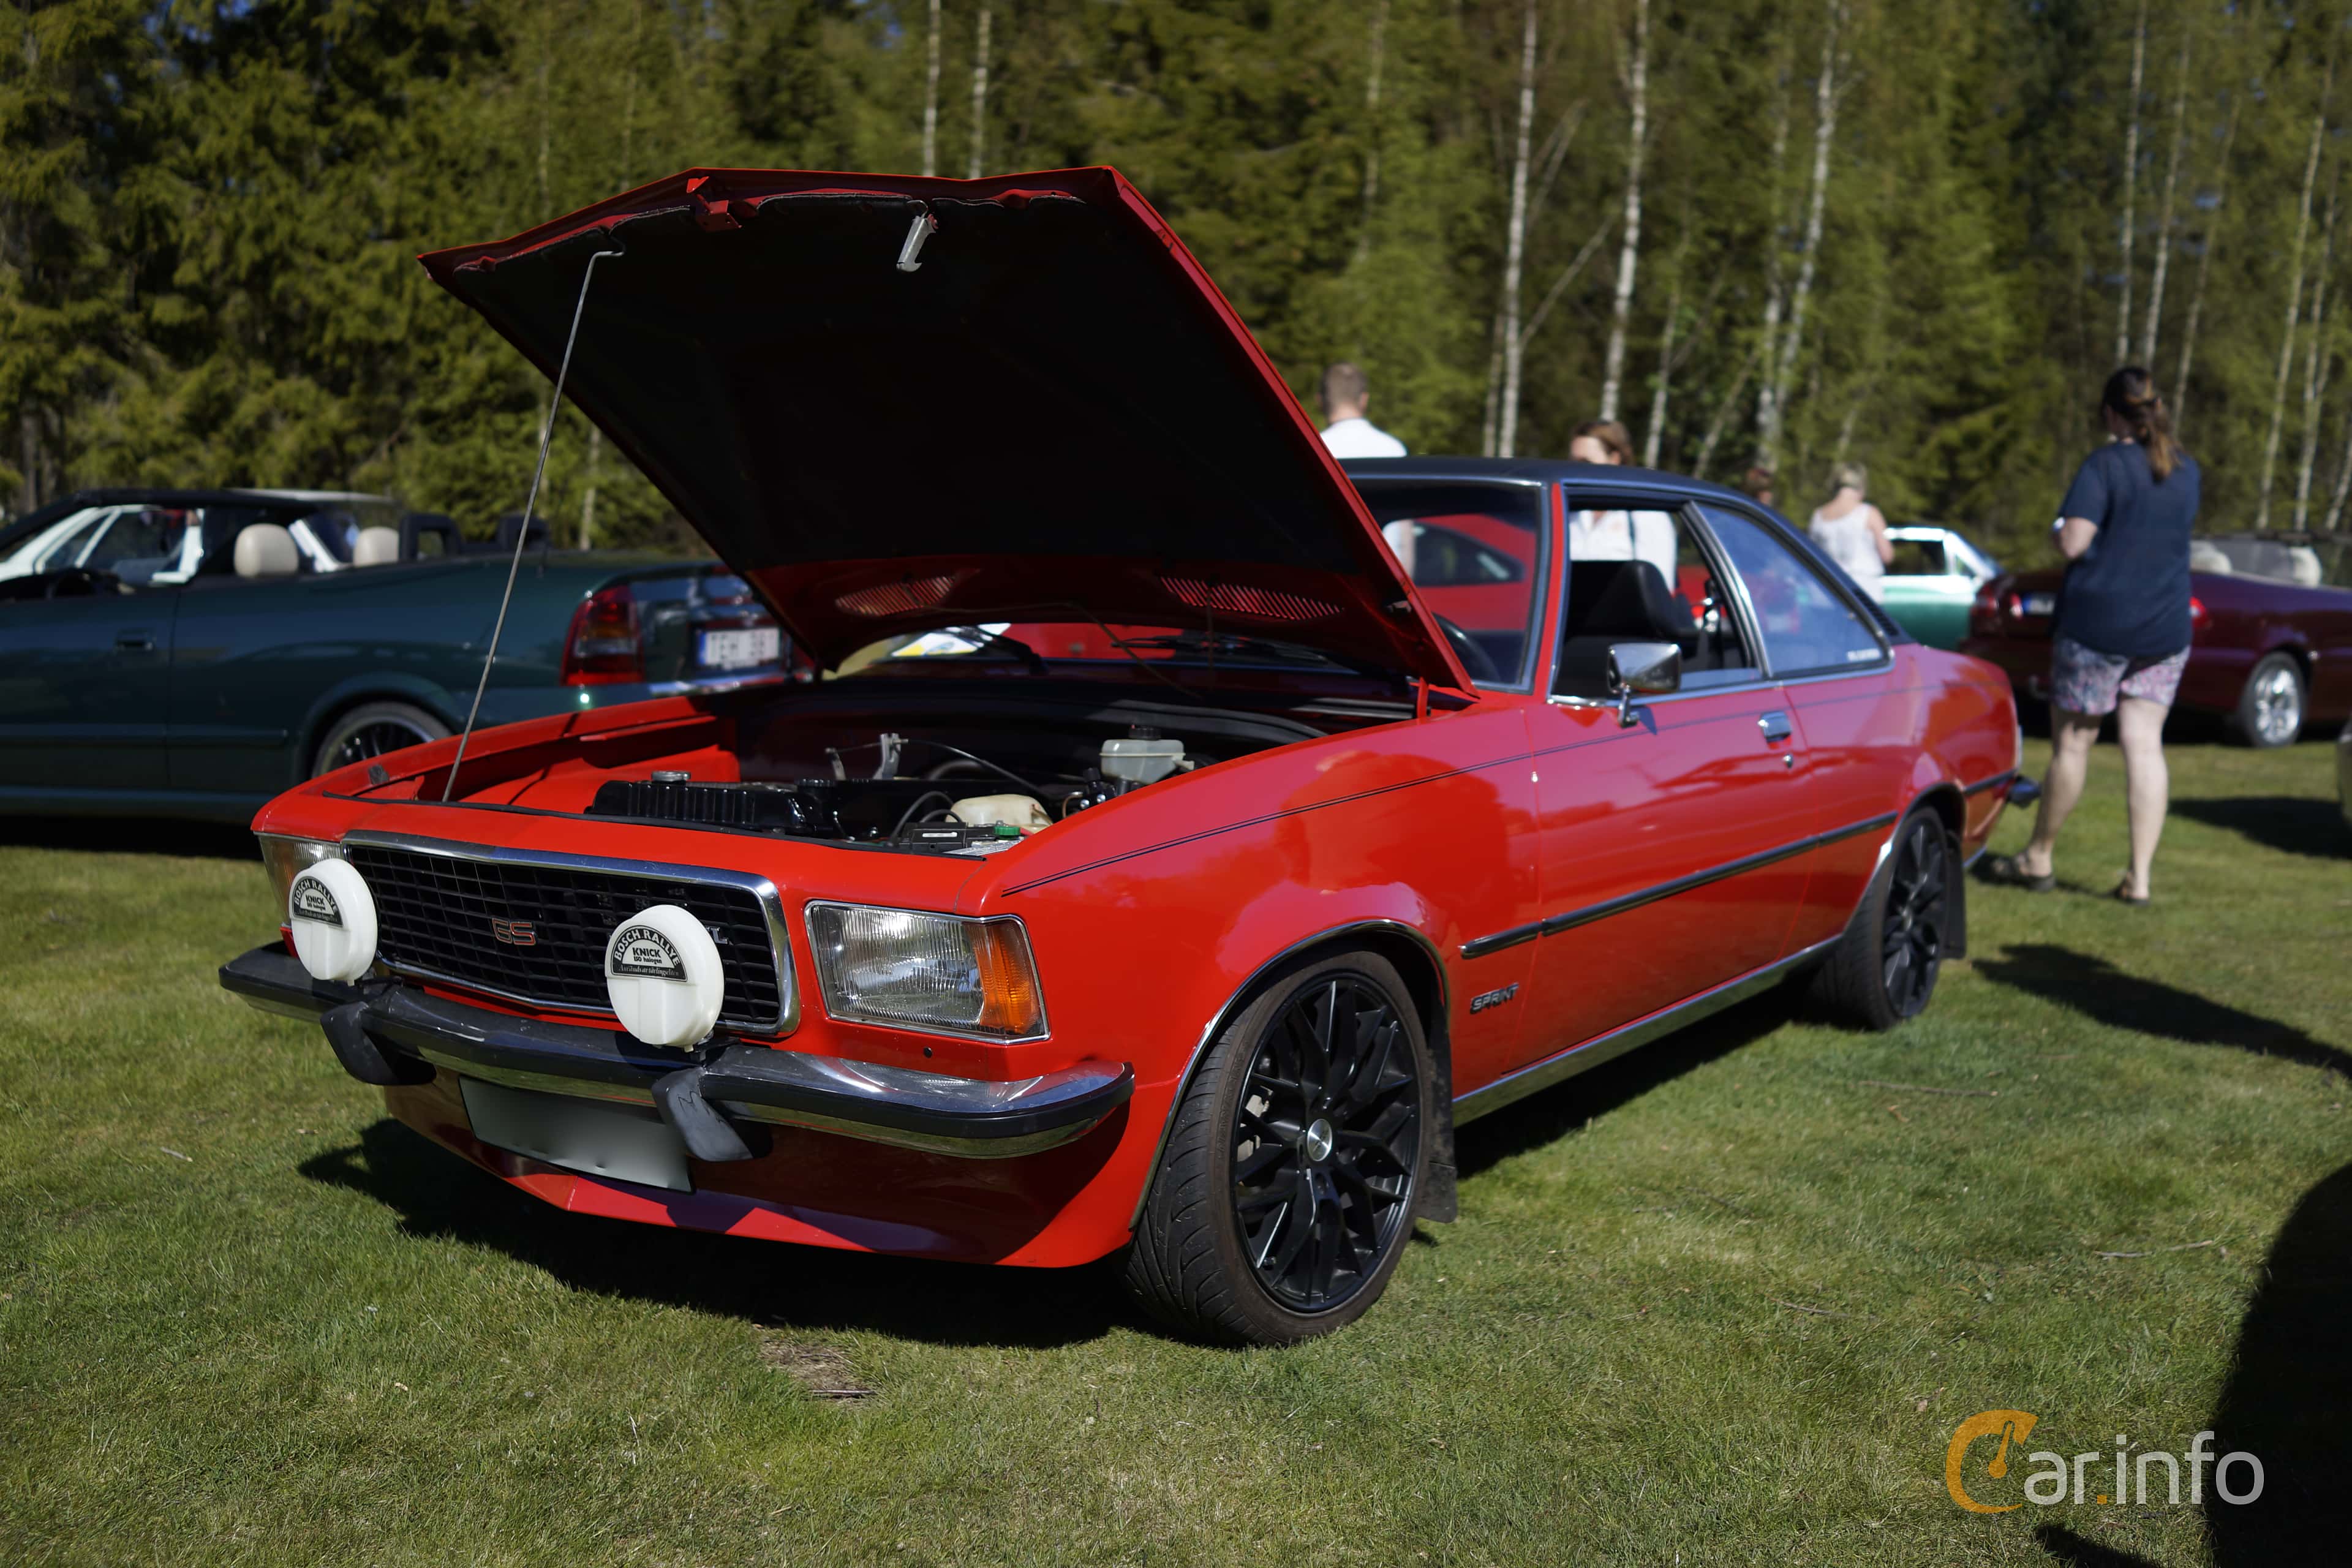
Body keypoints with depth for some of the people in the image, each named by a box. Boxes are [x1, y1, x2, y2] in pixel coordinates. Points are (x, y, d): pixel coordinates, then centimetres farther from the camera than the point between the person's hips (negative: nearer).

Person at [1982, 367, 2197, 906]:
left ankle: (2038, 859, 19)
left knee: (2072, 742, 6)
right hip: (2166, 628, 5)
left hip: (2097, 622, -5)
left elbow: (2073, 543, -19)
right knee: (2144, 746, 3)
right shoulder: (2187, 470, 8)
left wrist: (2061, 529, 3)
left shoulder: (2105, 465, -12)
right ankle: (2139, 876, 2)